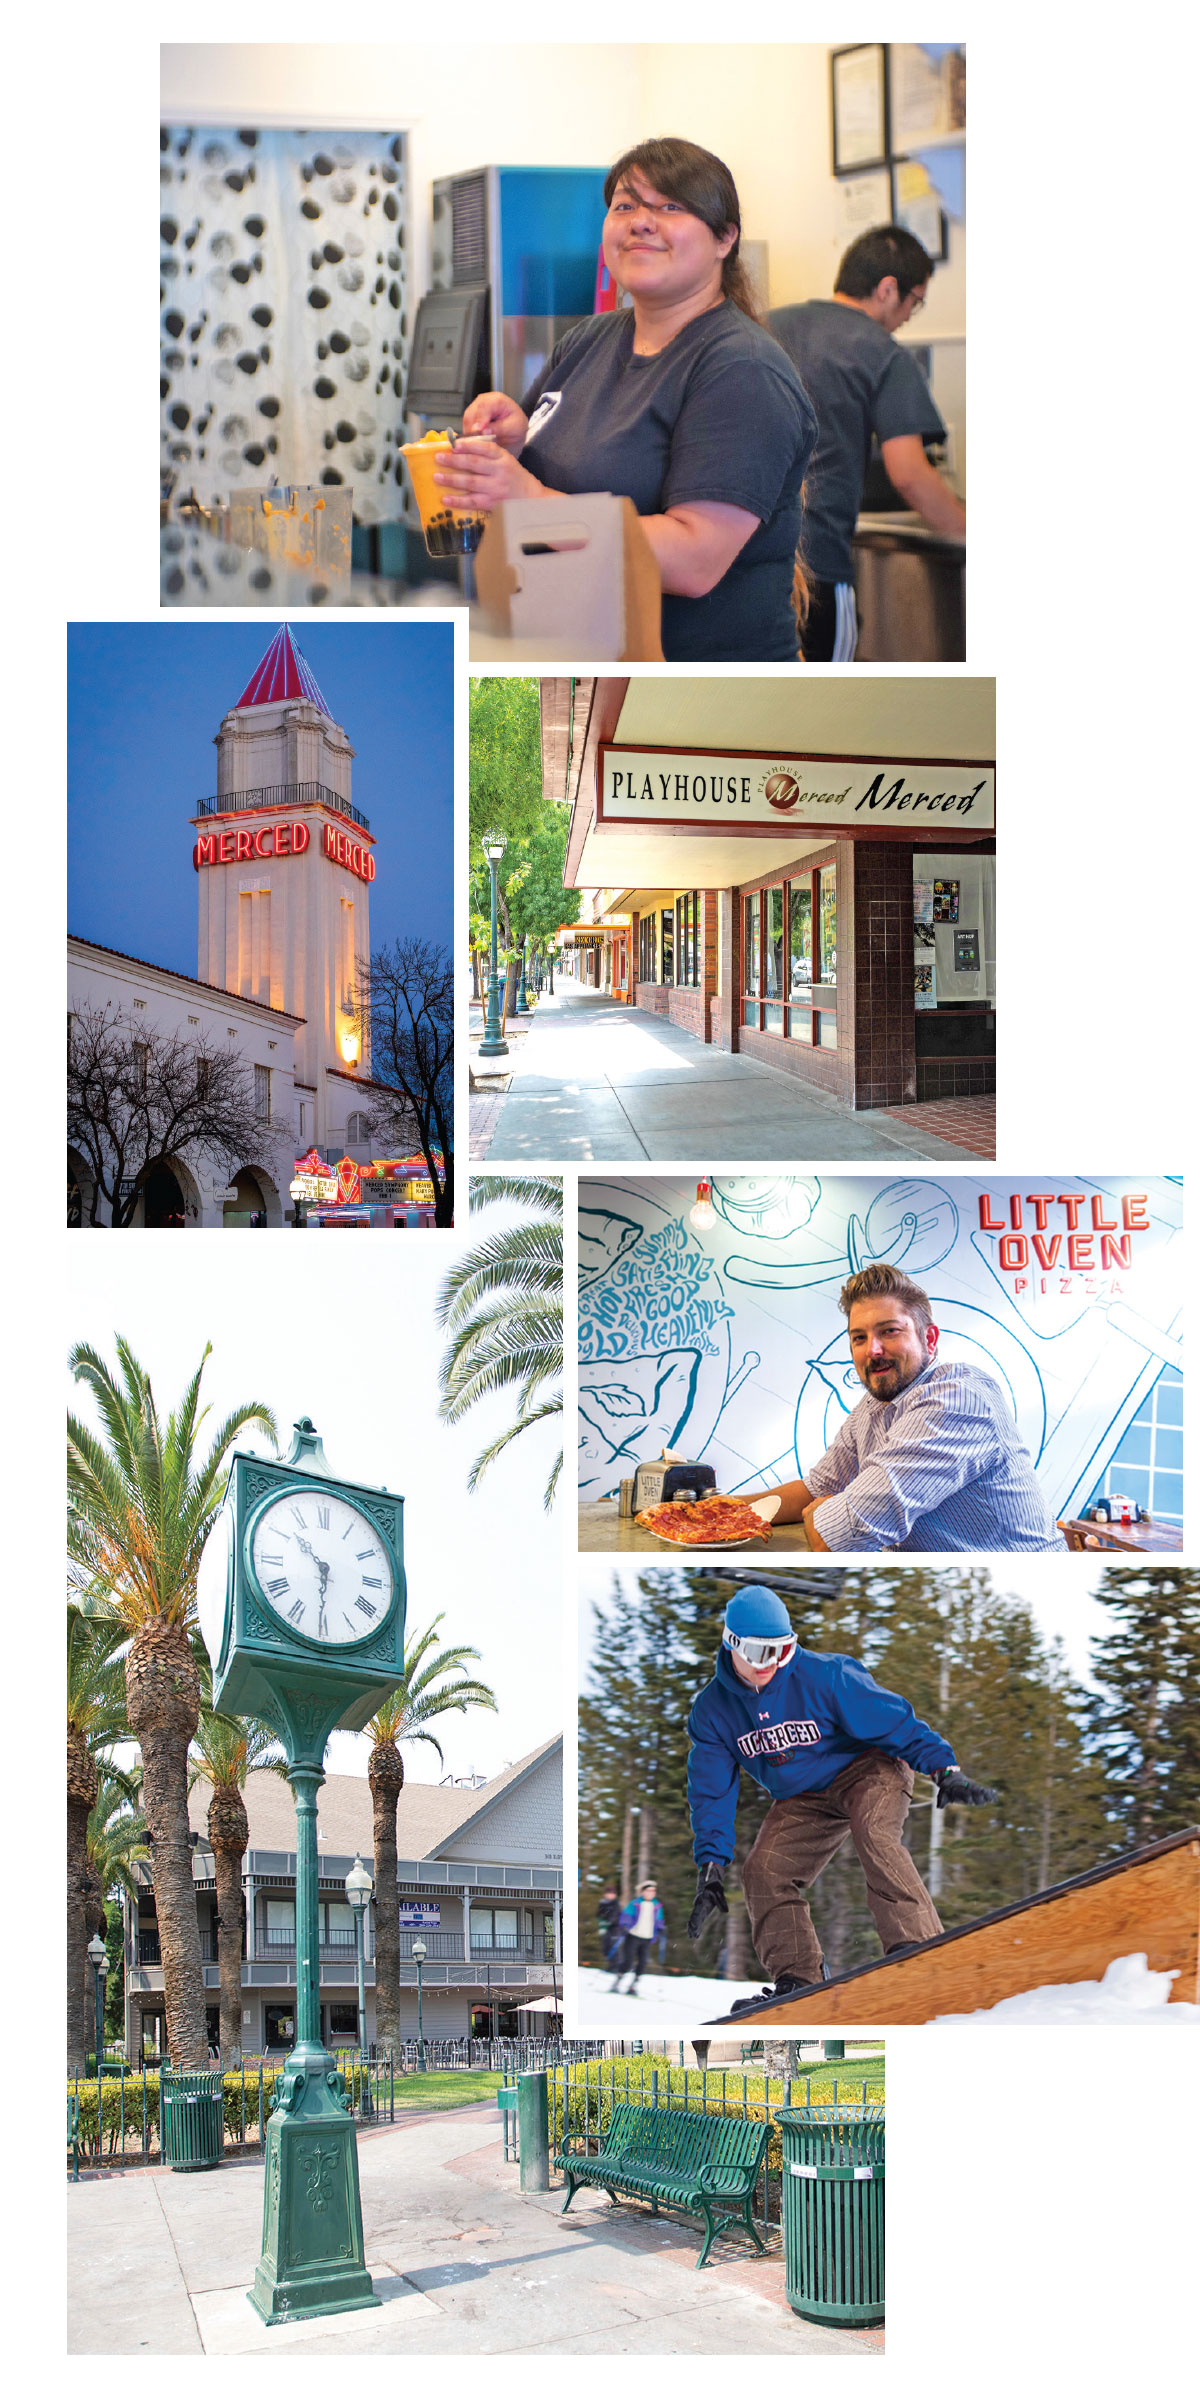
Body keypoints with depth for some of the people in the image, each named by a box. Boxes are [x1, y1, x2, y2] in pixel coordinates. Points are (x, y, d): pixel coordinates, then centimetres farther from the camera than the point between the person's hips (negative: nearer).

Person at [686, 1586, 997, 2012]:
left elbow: (893, 1720, -19)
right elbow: (712, 1793, -5)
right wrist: (710, 1870, -11)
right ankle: (798, 1979, -1)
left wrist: (946, 1770, -26)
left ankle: (916, 1948, -39)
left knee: (873, 1833, -34)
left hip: (867, 1768, -5)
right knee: (763, 1873, -12)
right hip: (801, 1799, 5)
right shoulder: (712, 1710, -11)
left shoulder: (823, 1675, -24)